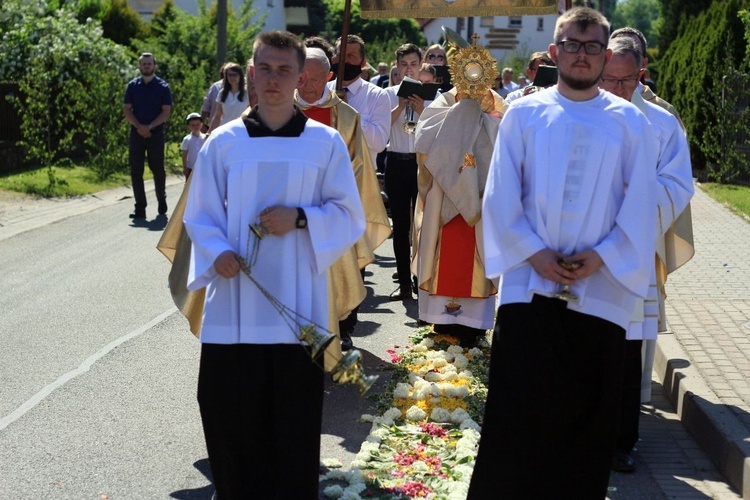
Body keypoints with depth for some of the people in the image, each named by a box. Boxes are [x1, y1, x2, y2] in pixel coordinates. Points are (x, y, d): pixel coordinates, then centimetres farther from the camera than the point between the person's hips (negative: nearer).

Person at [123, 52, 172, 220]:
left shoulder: (163, 87, 2)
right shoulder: (132, 85, 9)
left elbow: (166, 112, -3)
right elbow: (127, 110, 5)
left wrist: (150, 126, -14)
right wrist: (139, 126, -10)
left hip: (156, 132, -2)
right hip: (136, 132, 2)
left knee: (157, 169, 4)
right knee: (136, 171, -2)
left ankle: (162, 200, 26)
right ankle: (140, 208, 0)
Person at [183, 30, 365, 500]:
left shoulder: (326, 142, 2)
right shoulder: (223, 142, 4)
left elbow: (350, 217, 3)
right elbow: (200, 216, 7)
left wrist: (300, 218, -13)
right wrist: (217, 253, -13)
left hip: (296, 307, -1)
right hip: (234, 307, 1)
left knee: (293, 423, 5)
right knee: (231, 417, 5)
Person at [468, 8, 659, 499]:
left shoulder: (630, 122, 4)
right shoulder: (524, 115, 4)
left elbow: (641, 205, 3)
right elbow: (500, 197, 1)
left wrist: (599, 257, -8)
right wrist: (536, 254, -8)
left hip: (600, 289, 1)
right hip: (529, 284, 0)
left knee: (587, 413, 7)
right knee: (516, 408, 2)